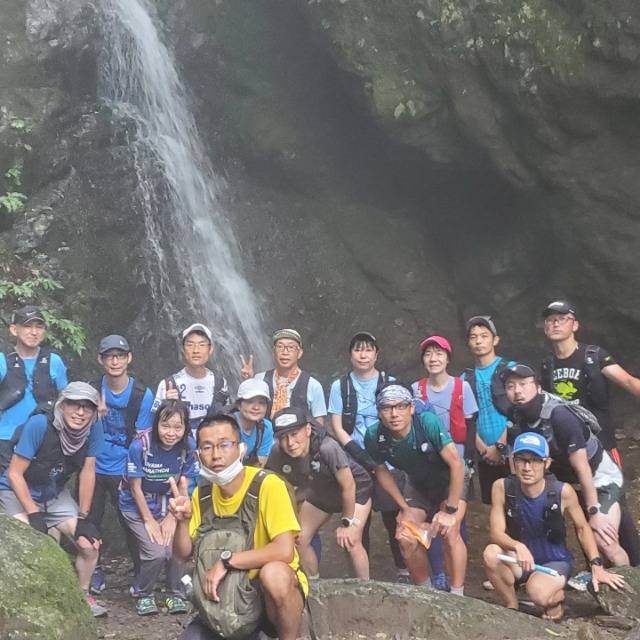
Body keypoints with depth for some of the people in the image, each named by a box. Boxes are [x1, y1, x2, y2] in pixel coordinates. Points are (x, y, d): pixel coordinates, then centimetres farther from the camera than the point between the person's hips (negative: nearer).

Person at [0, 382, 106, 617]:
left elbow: (88, 472, -8)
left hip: (54, 495, 4)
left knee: (90, 543, -5)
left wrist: (83, 517, -7)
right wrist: (34, 515, -25)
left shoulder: (94, 428, -18)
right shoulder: (39, 424, -30)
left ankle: (82, 594, 20)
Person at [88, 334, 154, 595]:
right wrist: (96, 415, -22)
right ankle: (95, 569, 28)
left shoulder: (142, 395, -10)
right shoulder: (92, 390, -4)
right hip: (94, 468, 2)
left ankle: (140, 573, 19)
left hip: (124, 471, -2)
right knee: (90, 520, 9)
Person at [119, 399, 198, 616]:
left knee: (177, 549, -17)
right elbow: (136, 488, -14)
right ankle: (144, 595, 9)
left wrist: (170, 518, -8)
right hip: (138, 507, -2)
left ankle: (175, 594, 11)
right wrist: (149, 520, -12)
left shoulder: (188, 446, -16)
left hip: (169, 506, 3)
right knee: (156, 552, -19)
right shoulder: (140, 445, -25)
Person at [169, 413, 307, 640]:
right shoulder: (203, 492, 0)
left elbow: (284, 551, -29)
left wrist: (226, 561, -27)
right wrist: (183, 520, -16)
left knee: (273, 573, -38)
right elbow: (182, 555, 3)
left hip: (276, 590, -5)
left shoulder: (267, 484, -20)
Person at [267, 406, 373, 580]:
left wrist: (347, 522, -16)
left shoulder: (328, 448, -42)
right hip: (320, 493, 5)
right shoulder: (277, 453, -28)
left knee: (350, 542, -18)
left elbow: (348, 487, -28)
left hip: (356, 490, -5)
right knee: (299, 539, 2)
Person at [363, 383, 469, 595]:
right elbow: (381, 471, -6)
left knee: (449, 531, -24)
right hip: (418, 483, 4)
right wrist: (404, 508, -5)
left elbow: (457, 464, -32)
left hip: (451, 480, -4)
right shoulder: (374, 436, -25)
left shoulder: (429, 422, -37)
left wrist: (450, 511, -32)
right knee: (405, 539, -7)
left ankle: (457, 596, -10)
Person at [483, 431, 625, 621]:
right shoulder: (502, 488, -19)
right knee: (491, 553, -30)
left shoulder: (562, 491, -22)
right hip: (522, 560, 2)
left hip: (555, 562, -2)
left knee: (539, 593, -34)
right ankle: (511, 606, -1)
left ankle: (555, 599, 7)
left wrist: (596, 565, -12)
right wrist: (518, 546, -41)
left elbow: (582, 528, -5)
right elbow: (496, 533, -20)